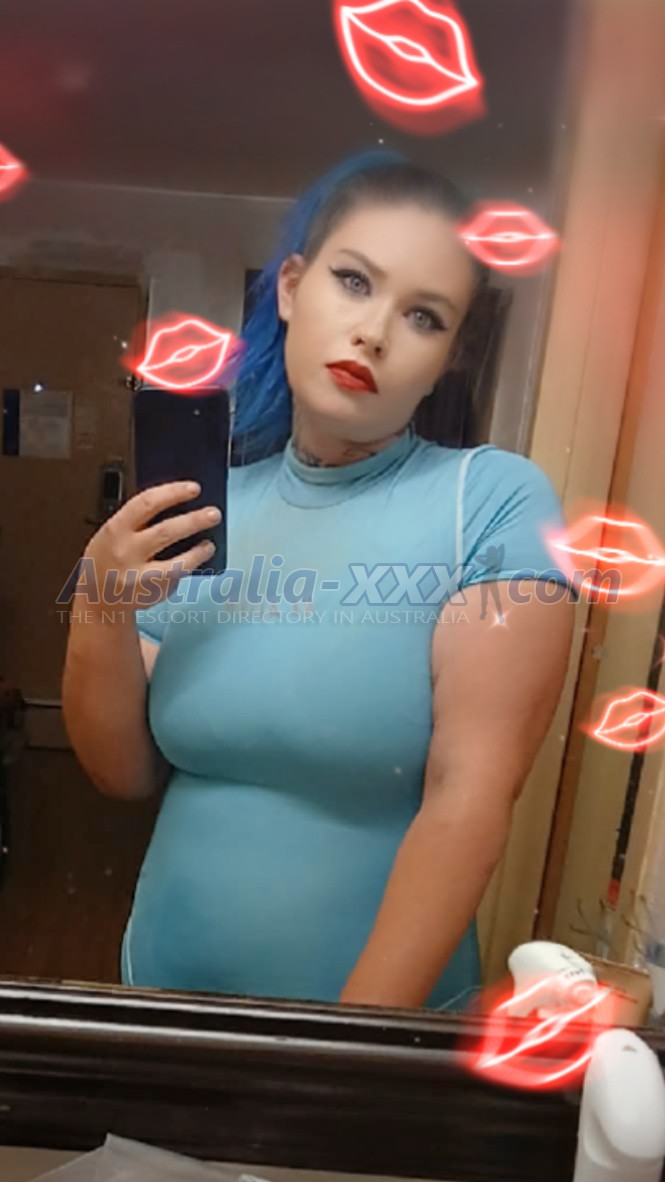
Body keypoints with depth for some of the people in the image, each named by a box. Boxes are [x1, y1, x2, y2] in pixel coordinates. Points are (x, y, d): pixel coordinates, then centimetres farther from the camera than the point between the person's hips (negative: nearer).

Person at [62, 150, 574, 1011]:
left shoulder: (497, 501, -17)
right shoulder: (204, 508, -6)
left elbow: (470, 798, -20)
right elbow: (127, 775, -2)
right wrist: (100, 623, -19)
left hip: (381, 1002, -4)